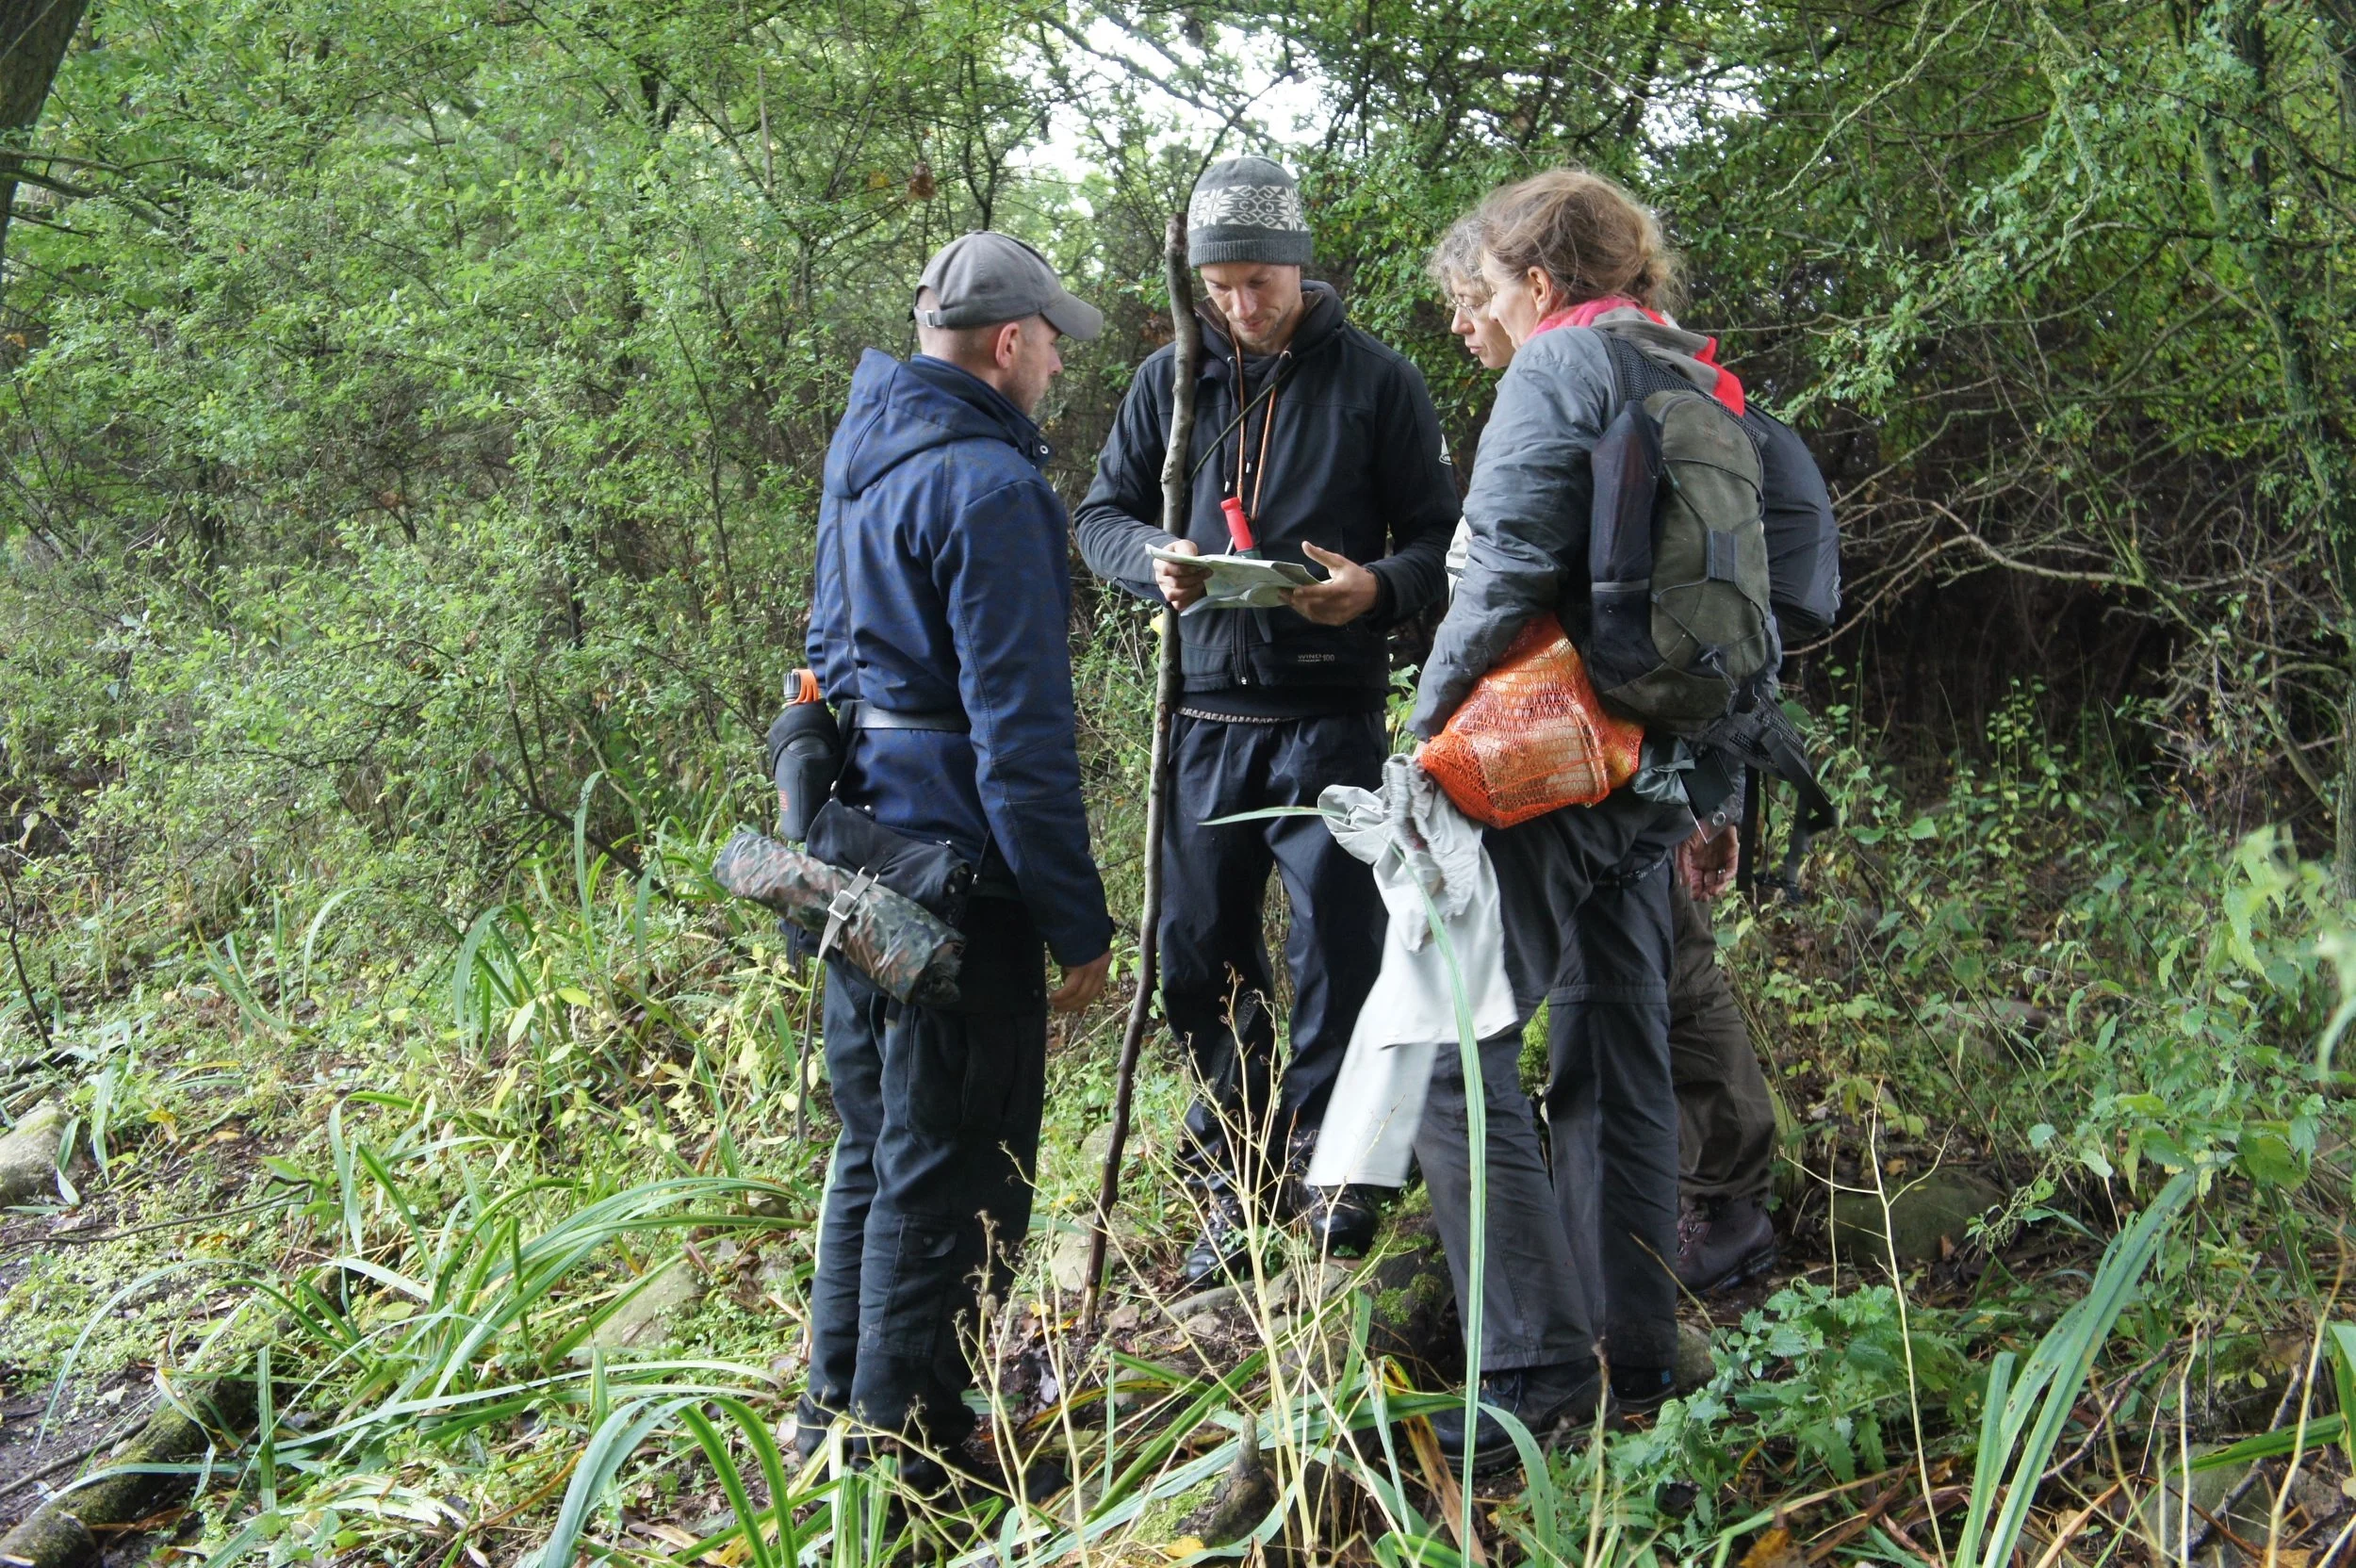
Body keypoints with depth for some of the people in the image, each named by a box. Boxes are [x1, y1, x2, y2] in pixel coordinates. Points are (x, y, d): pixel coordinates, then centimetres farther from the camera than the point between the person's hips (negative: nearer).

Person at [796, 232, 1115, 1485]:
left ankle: (841, 1405, 31)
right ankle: (906, 1445, 10)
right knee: (950, 1166, 1)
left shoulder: (861, 454, 12)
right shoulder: (986, 484, -18)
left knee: (876, 1137, 21)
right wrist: (1076, 919, -15)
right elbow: (1019, 727, -20)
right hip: (956, 867, -10)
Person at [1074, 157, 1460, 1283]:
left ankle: (1324, 1165, 15)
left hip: (1332, 716, -3)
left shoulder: (1376, 381, 0)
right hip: (1205, 713, 3)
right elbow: (1101, 515, 13)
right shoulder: (1169, 382, 9)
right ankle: (1235, 1177, 21)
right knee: (1199, 956, 7)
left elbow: (1436, 537, 2)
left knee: (1338, 948, 0)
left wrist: (1378, 587, -20)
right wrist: (1152, 558, -10)